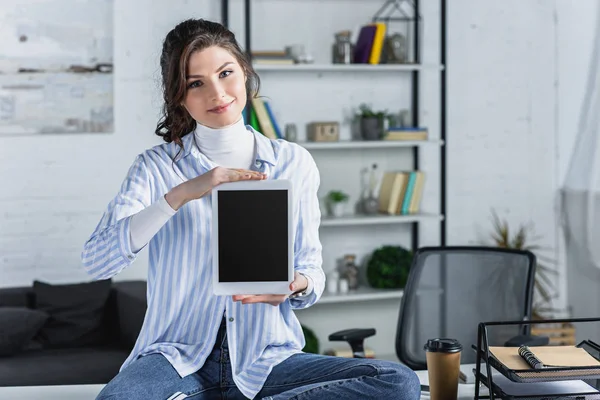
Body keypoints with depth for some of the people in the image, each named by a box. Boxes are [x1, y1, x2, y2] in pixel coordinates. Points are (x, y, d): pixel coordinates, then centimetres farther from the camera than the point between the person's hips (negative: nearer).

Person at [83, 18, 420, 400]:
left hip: (266, 359, 4)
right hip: (179, 357, -3)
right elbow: (96, 261, -13)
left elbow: (312, 271, 10)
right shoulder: (156, 167, 1)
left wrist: (297, 285, -15)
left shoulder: (294, 163, 5)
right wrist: (182, 193, -23)